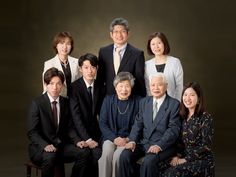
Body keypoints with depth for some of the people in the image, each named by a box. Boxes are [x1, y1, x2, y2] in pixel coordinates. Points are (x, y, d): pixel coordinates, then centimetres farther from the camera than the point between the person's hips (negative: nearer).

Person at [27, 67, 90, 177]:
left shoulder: (65, 102, 7)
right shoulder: (37, 103, -8)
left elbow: (68, 127, 10)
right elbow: (32, 132, -12)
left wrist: (78, 140, -10)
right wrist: (45, 145, -29)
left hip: (61, 146, 5)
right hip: (41, 148, -4)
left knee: (84, 152, -19)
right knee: (50, 157, -36)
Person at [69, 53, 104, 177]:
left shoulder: (99, 87, 7)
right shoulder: (74, 87, -8)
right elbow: (76, 116, -14)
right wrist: (87, 139, -21)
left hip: (95, 130, 4)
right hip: (80, 132, -4)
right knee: (97, 152, -27)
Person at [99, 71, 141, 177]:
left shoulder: (137, 101, 2)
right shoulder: (108, 100, 7)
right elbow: (102, 123, 4)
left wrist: (128, 139, -14)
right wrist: (114, 138, -10)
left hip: (128, 138, -2)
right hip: (110, 137, 2)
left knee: (118, 155, -28)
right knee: (107, 154, -28)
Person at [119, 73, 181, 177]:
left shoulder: (174, 104, -3)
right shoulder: (144, 102, 14)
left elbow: (173, 129, -10)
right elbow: (138, 123, 10)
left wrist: (159, 145, -22)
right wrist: (132, 140, -7)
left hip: (163, 144, -4)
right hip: (143, 142, 5)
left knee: (148, 161, -31)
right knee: (124, 156, -20)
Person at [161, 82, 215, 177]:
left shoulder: (205, 117, -9)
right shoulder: (184, 117, 10)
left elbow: (206, 146, -13)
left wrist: (186, 159, -14)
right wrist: (178, 156, -4)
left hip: (202, 160, -5)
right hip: (186, 157, 5)